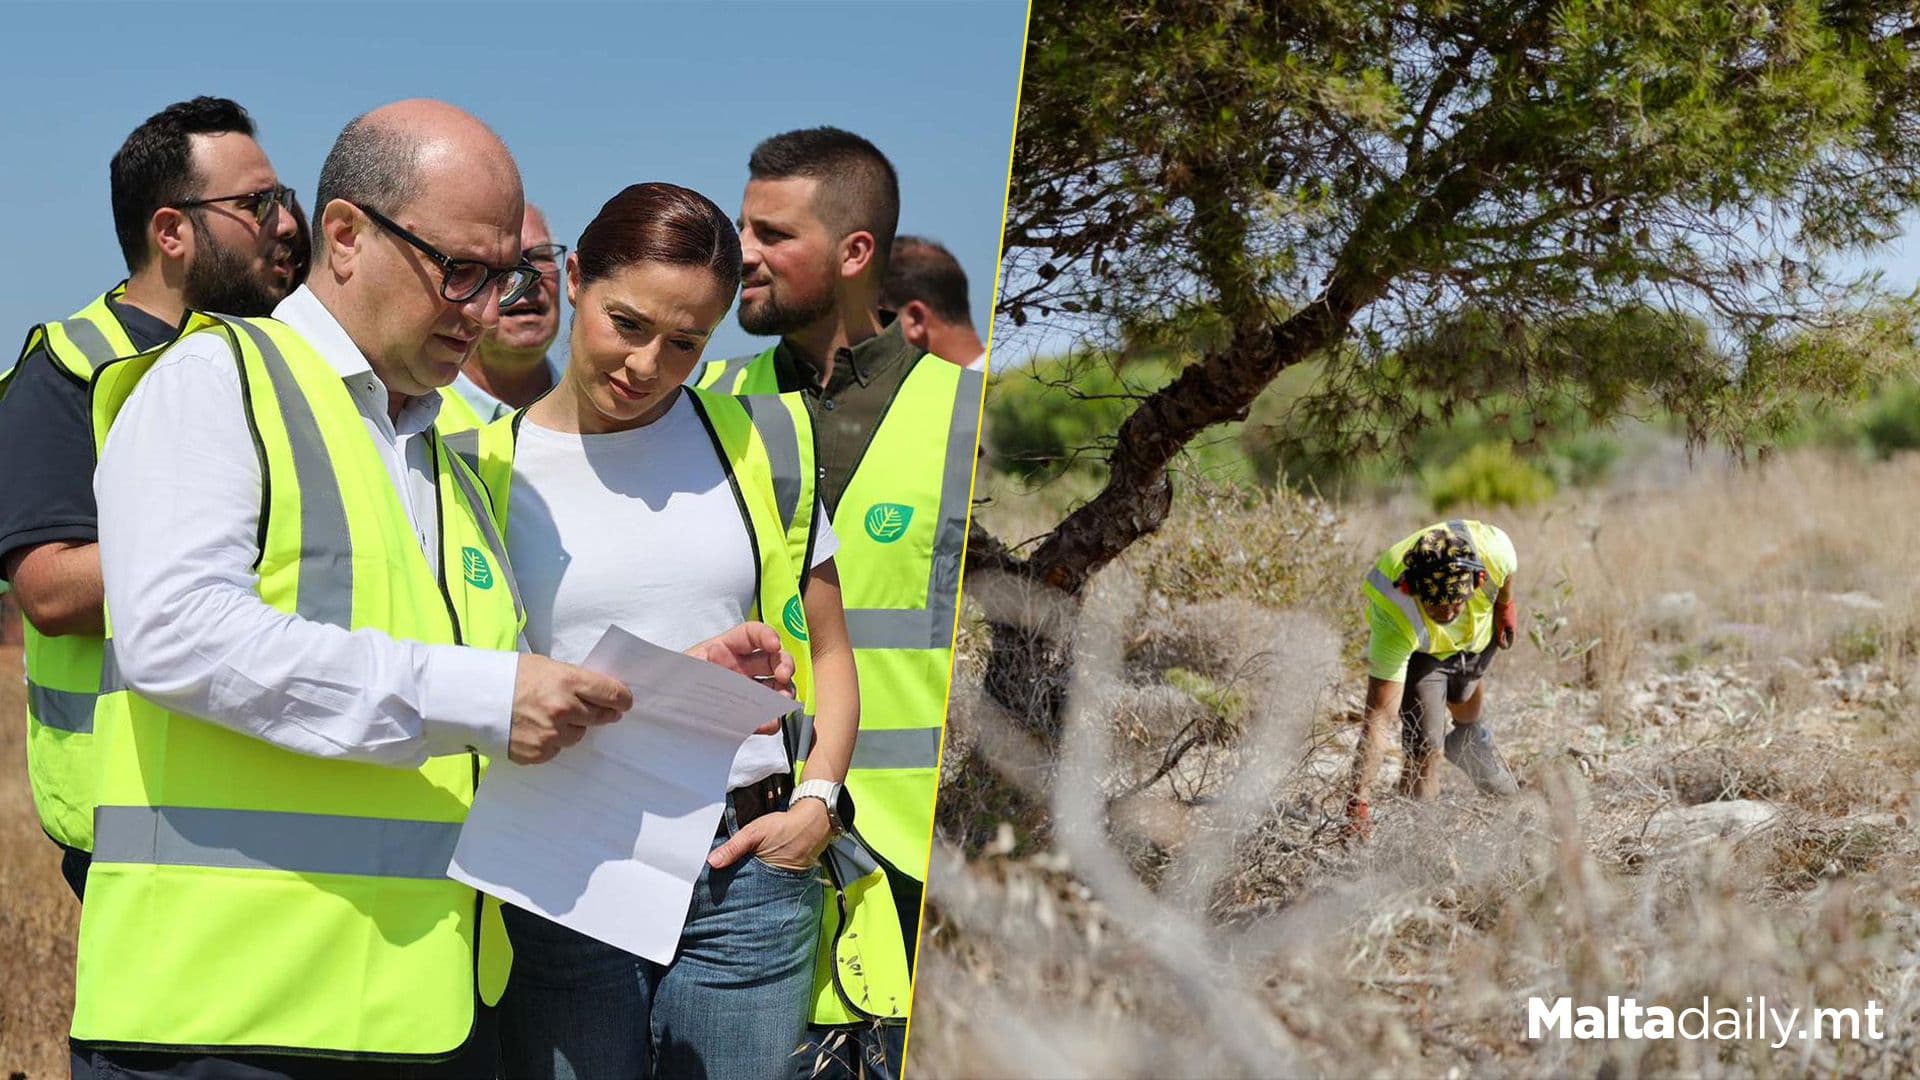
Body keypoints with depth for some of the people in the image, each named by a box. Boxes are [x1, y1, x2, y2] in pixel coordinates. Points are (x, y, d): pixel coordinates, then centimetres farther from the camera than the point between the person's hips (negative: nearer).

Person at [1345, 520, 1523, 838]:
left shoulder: (1492, 547, -43)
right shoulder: (1394, 619, -48)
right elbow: (1378, 716, -46)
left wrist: (1505, 604, 4)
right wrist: (1358, 802, -50)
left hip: (1479, 633, 4)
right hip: (1418, 651, -4)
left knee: (1466, 703, 31)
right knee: (1425, 749, -15)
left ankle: (1466, 742, 64)